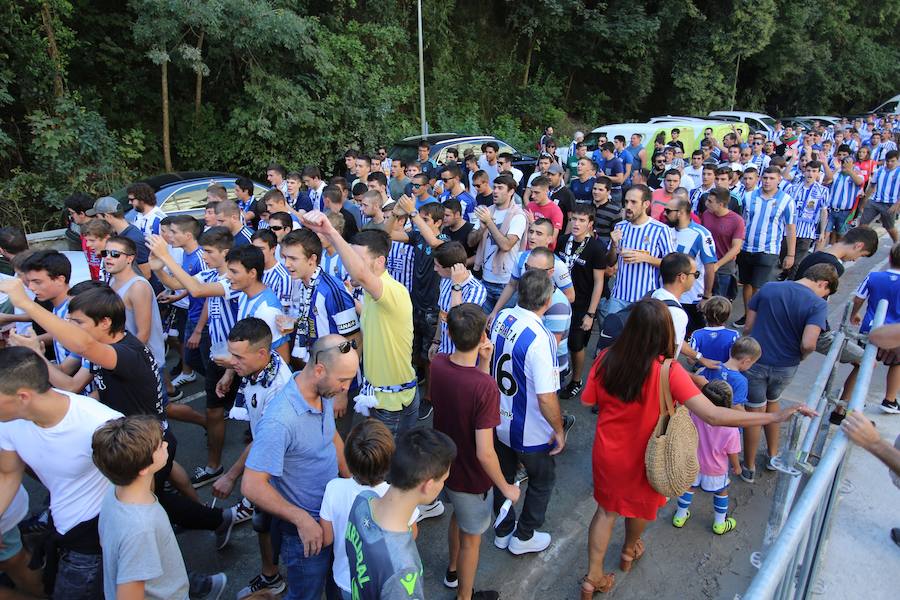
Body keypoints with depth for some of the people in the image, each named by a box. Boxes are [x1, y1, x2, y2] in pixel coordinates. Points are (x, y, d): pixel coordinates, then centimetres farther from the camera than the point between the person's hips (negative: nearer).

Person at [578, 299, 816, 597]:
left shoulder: (607, 358, -22)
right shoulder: (668, 370, -31)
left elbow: (588, 400, -9)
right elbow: (713, 416, -35)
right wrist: (777, 416, -29)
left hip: (606, 452, 2)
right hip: (640, 458, -1)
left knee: (606, 509, 23)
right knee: (640, 506, 29)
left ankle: (593, 577, 31)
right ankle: (629, 552, 57)